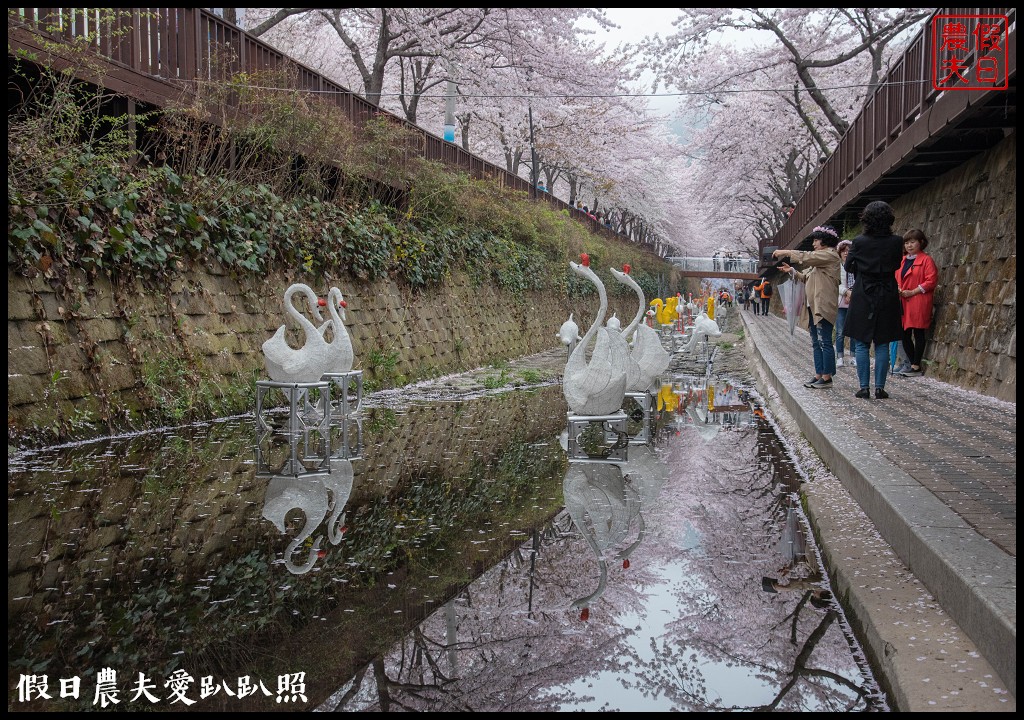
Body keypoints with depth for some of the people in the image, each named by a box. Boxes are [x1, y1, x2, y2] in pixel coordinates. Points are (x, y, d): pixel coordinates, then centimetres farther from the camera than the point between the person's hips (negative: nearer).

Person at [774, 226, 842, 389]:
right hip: (813, 307, 10)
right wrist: (792, 270, 12)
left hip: (823, 307, -10)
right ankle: (819, 375, 13)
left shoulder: (830, 254, -5)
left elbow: (806, 257, -15)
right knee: (816, 343, 10)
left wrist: (785, 252, -7)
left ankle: (827, 377, -8)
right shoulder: (819, 258, 25)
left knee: (825, 342, -9)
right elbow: (807, 277, 26)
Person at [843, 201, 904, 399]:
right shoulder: (896, 241, -6)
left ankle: (864, 388, 3)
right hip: (887, 299, 1)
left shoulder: (859, 241, -9)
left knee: (862, 345, 5)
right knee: (882, 345, 7)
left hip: (863, 297, -1)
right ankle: (880, 388, 6)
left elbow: (848, 266, 3)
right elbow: (897, 265, 9)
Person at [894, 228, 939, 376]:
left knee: (918, 334, -3)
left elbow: (931, 281, -11)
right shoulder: (902, 260, 17)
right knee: (904, 334, 7)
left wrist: (912, 292, -15)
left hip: (919, 303, -7)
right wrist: (898, 289, 1)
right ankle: (913, 364, 17)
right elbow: (896, 279, 23)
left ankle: (916, 367, 1)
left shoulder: (926, 260, -4)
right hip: (903, 302, 7)